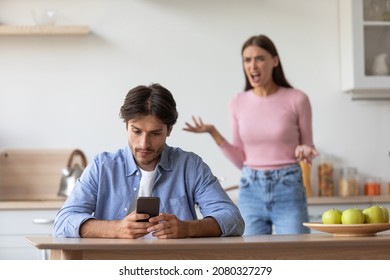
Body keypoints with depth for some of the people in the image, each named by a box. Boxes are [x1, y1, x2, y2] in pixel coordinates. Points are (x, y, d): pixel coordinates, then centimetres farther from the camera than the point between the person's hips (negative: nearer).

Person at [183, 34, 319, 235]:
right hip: (250, 190, 3)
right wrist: (214, 134, -3)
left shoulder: (297, 99, -3)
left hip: (288, 190, -2)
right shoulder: (238, 103, 6)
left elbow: (308, 147, 7)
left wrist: (304, 151, -15)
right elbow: (241, 160, 9)